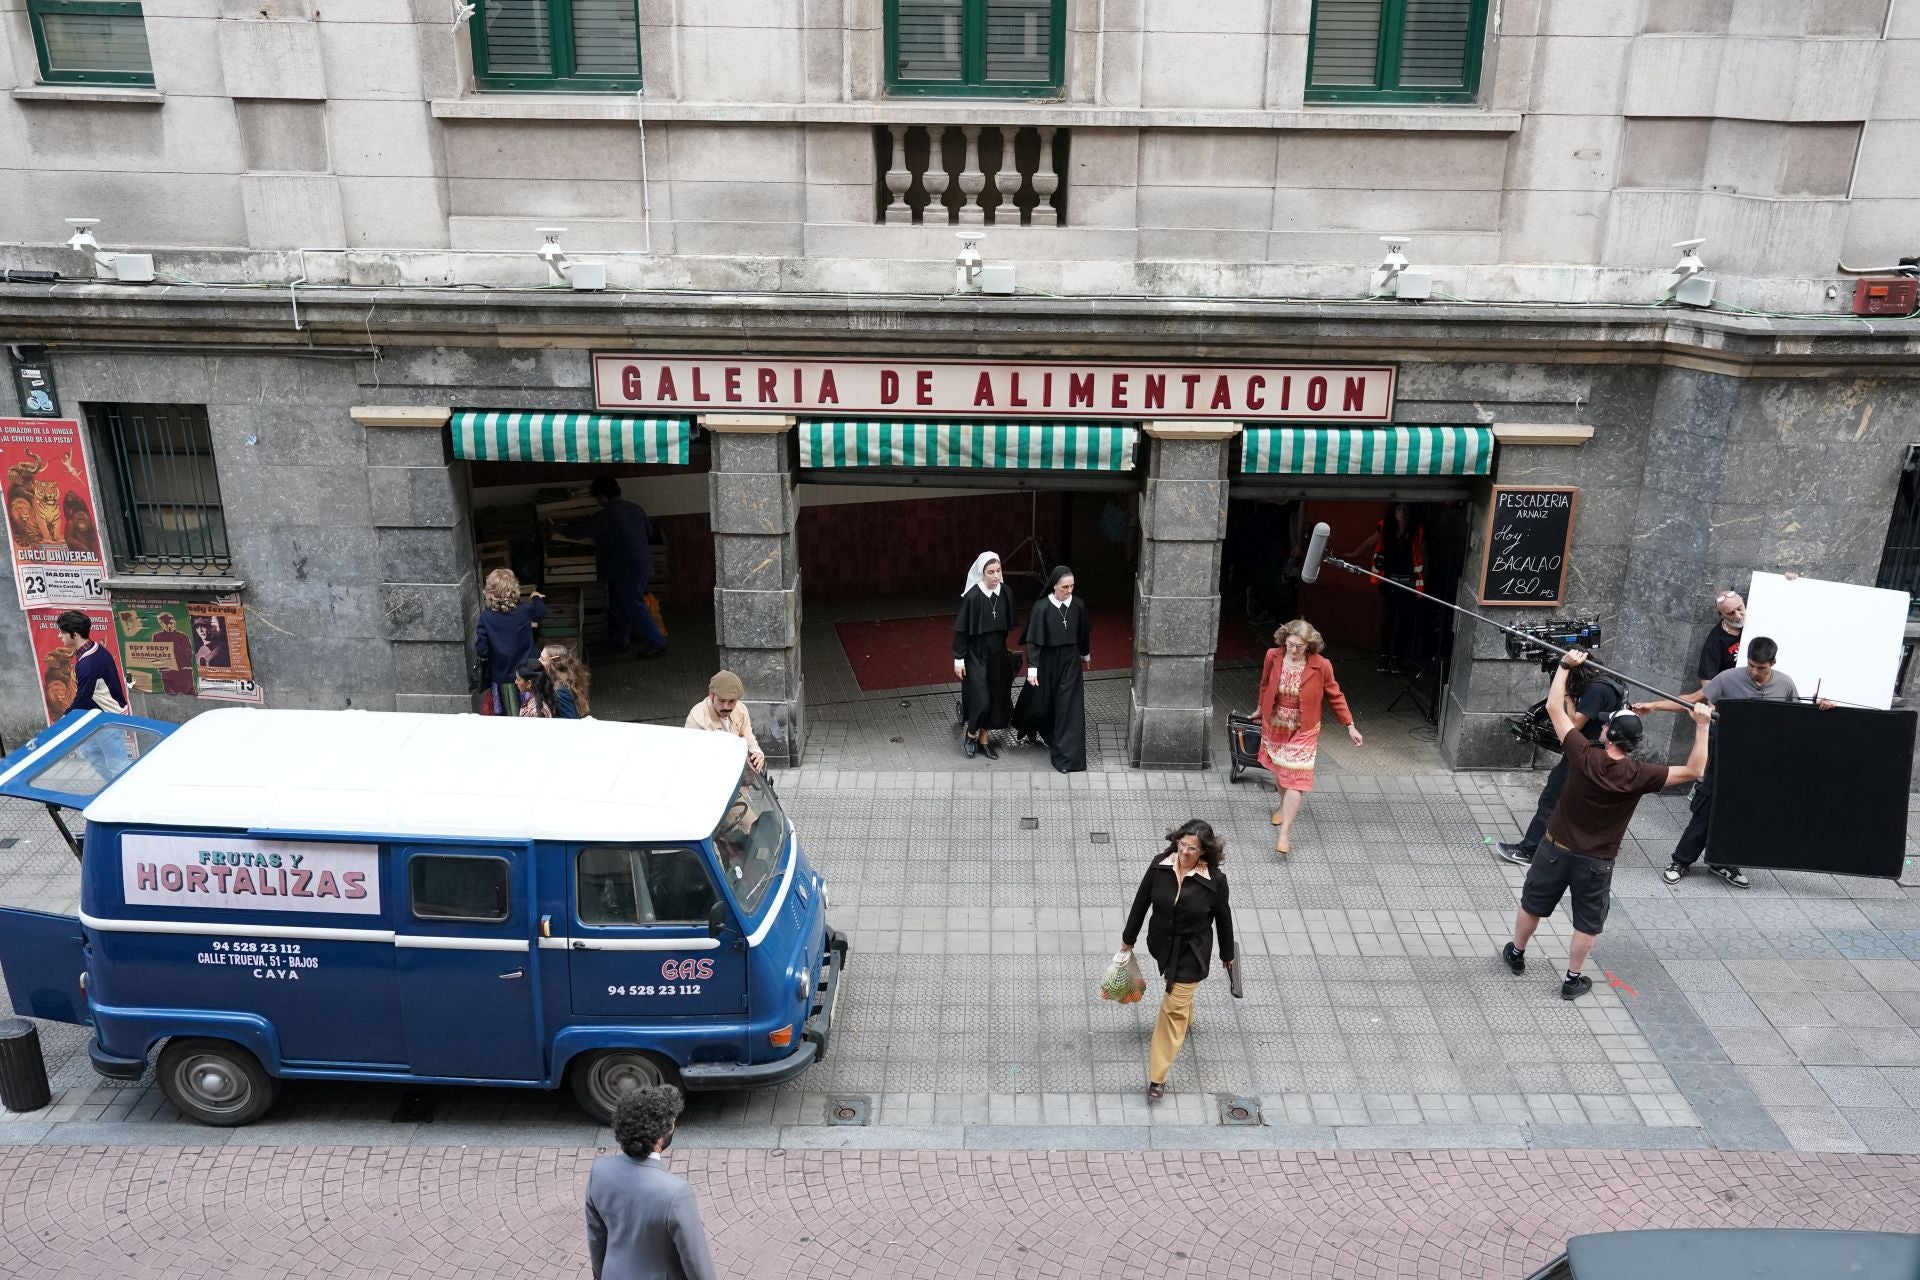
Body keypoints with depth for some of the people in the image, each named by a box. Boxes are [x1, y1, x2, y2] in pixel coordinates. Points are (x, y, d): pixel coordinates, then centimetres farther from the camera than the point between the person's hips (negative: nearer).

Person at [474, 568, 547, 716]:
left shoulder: (485, 617, -13)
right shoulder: (525, 610, -10)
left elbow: (481, 651, -15)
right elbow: (542, 612, 14)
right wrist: (537, 598, 34)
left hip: (501, 677, -1)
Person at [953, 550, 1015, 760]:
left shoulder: (1006, 594, -3)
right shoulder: (972, 596, -17)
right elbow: (961, 629, -12)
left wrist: (1001, 648, 15)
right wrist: (958, 658, -12)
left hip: (997, 654, 5)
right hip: (976, 654, -5)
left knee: (996, 698, 8)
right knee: (981, 699, -6)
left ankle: (984, 738, 24)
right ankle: (971, 733, 21)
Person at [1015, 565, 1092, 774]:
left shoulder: (1078, 605, -6)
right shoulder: (1041, 607, -16)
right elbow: (1033, 640, -14)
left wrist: (1085, 654, 21)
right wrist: (1032, 669, -17)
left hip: (1070, 662, 3)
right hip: (1047, 662, -2)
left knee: (1068, 707, 0)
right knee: (1041, 703, 12)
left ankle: (1065, 756, 8)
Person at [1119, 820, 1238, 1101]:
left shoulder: (1215, 879, -22)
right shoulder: (1160, 865, -16)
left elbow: (1223, 917, -7)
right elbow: (1142, 901, -3)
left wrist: (1228, 954, 6)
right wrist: (1128, 938, 7)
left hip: (1191, 951, -4)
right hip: (1161, 942, 4)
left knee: (1174, 1009, -3)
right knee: (1178, 992, 31)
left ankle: (1158, 1076, 5)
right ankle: (1186, 1019, 64)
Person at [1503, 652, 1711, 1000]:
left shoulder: (1584, 756, -20)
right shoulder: (1639, 776, -19)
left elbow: (1554, 707, -13)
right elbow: (1693, 771, -9)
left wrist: (1566, 666, -7)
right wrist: (1701, 726, -8)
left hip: (1557, 849, 1)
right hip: (1596, 862, -1)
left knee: (1532, 904, 21)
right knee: (1588, 923, 17)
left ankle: (1516, 954, 39)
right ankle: (1573, 980, 25)